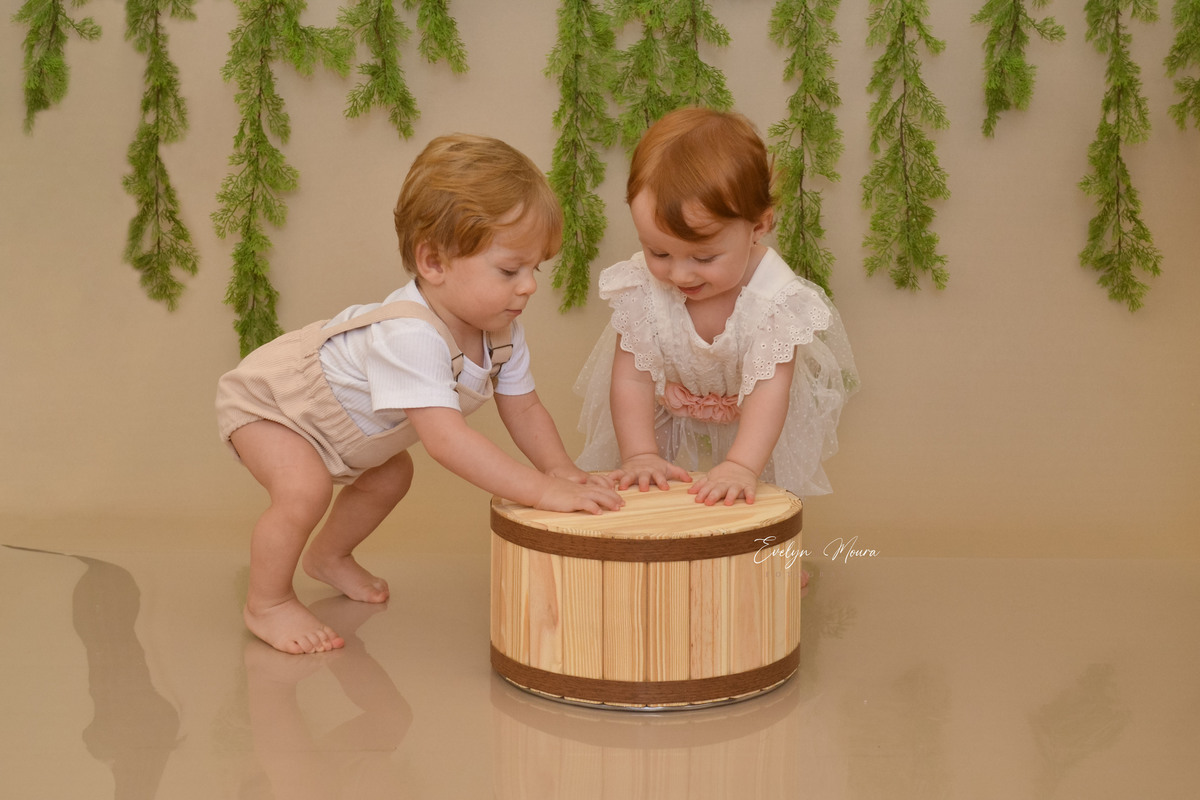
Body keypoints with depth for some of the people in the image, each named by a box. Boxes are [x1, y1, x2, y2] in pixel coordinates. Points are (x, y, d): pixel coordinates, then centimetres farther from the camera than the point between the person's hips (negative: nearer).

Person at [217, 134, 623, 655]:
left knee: (390, 477, 15)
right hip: (266, 399, -8)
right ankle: (266, 603, -1)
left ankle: (328, 557, 43)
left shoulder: (501, 332, -16)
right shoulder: (410, 336, -45)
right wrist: (542, 490, -54)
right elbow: (445, 438, -52)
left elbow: (523, 408, -4)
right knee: (303, 490, -27)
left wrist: (560, 468, -20)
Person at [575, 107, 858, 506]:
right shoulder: (640, 286, -27)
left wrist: (741, 465, -51)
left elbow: (768, 388, -39)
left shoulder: (775, 297, -34)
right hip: (664, 418, 1)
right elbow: (632, 379, -23)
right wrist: (640, 456, -33)